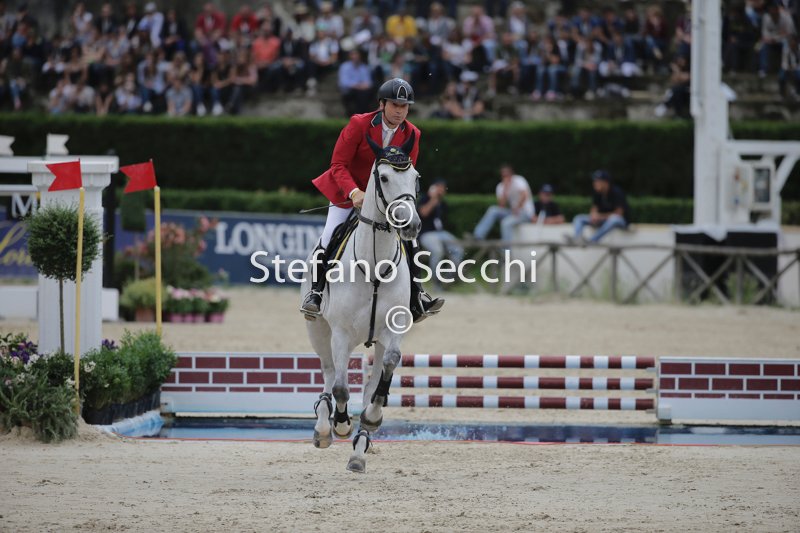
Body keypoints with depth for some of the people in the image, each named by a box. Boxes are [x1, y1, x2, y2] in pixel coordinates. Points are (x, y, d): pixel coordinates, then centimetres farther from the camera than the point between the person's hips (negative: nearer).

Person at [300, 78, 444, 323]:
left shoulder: (411, 135, -7)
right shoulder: (359, 125, -19)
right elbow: (338, 165, -18)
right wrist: (355, 193, -33)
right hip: (347, 192, -3)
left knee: (409, 238, -7)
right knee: (329, 237, -16)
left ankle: (416, 297, 1)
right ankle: (315, 291, -3)